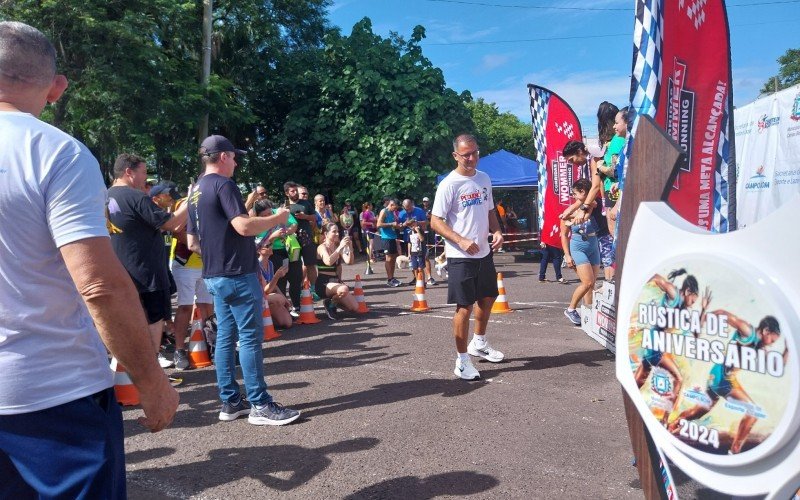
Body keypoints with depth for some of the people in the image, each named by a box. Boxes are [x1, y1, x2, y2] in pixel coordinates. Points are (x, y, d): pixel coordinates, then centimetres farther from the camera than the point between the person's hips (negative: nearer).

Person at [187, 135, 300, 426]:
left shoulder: (196, 192, 16)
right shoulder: (223, 184, -12)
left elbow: (192, 243, 18)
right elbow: (243, 226, -23)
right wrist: (276, 218, -9)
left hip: (214, 276, 9)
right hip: (238, 274, -9)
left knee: (226, 337, 11)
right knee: (251, 337, -5)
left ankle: (231, 402, 17)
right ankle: (260, 406, 0)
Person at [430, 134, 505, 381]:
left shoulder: (484, 179, 8)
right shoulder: (449, 184, -13)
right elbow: (435, 221, -14)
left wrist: (497, 231, -1)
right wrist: (461, 241, -25)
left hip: (484, 253, 8)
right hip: (460, 257, -7)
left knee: (488, 299, 20)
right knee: (465, 307, -2)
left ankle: (478, 343, 42)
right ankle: (462, 360, 11)